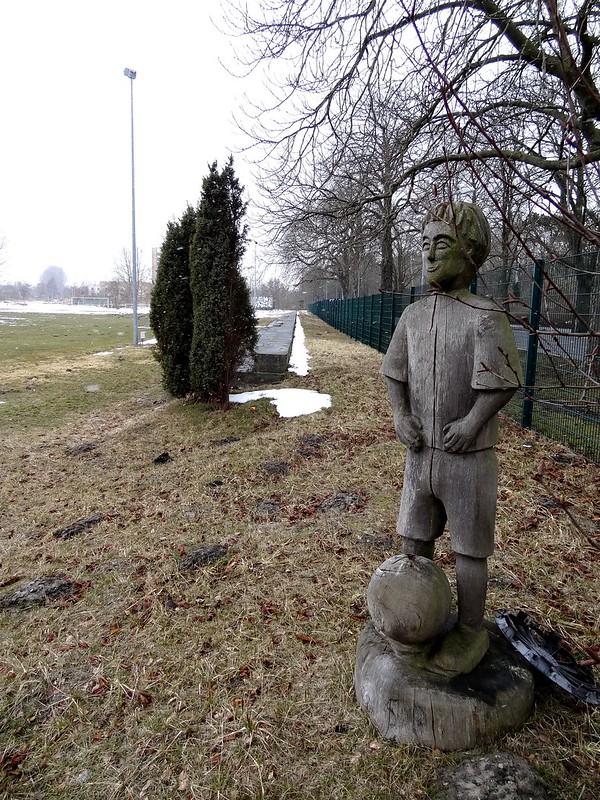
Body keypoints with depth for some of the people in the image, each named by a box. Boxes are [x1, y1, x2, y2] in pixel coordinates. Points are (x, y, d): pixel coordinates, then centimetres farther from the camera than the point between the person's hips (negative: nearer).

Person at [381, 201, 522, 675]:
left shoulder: (485, 317, -13)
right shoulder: (413, 315, 4)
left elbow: (502, 383, -14)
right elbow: (394, 373, 8)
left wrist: (472, 422, -24)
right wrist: (400, 415, -6)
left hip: (468, 458, -5)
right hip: (420, 453, 6)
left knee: (469, 550, 10)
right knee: (414, 540, 18)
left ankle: (471, 631, 32)